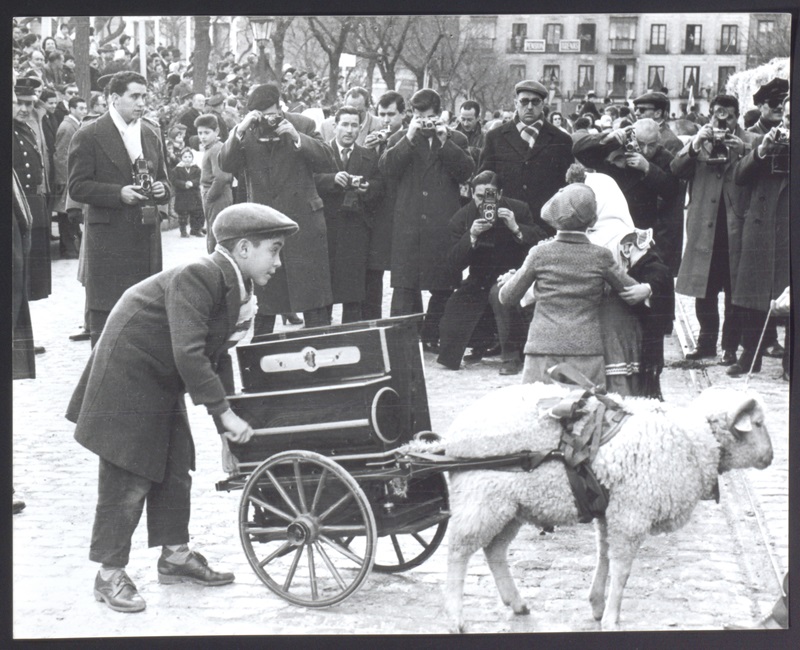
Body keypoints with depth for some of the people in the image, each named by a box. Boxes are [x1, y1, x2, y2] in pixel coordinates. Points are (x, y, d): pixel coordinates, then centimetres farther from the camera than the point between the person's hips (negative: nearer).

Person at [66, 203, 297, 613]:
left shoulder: (235, 285, 3)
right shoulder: (197, 278, -26)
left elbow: (216, 354, 11)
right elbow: (188, 353, -33)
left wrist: (226, 414, 7)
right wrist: (223, 412, -30)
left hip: (161, 383, 9)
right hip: (127, 376, -9)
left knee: (175, 466, 13)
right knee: (128, 477, -6)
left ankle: (175, 556, 26)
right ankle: (110, 576, 3)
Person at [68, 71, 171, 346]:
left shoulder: (151, 133, 14)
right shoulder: (88, 136, -5)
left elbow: (161, 178, 23)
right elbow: (77, 187, -8)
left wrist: (162, 189, -1)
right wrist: (119, 194, -19)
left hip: (147, 233, 6)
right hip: (109, 235, -6)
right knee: (106, 309, -5)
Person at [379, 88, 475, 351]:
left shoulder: (456, 140, 12)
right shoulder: (400, 139, 12)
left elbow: (466, 171, -3)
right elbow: (388, 170, -4)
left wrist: (445, 142, -10)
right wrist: (409, 139, -11)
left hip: (444, 224, 1)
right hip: (408, 223, -1)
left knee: (443, 285, 4)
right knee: (404, 284, -5)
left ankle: (433, 337, 15)